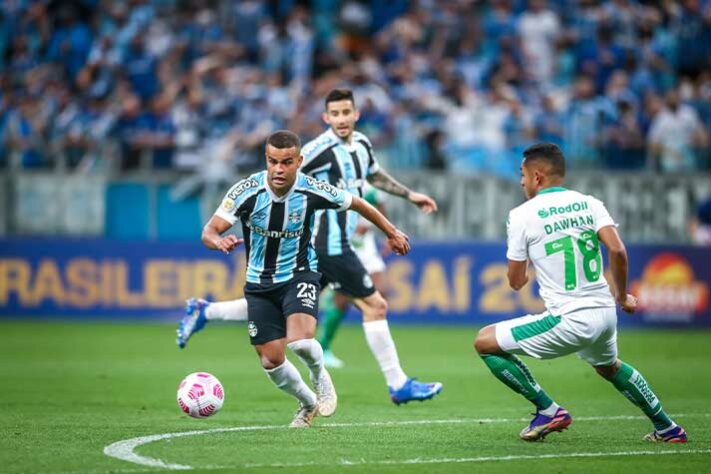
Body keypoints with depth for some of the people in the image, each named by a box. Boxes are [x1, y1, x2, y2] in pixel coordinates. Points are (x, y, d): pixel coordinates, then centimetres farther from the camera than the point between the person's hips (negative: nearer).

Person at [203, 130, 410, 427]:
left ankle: (320, 376, 8)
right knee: (271, 361, 0)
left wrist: (392, 233, 13)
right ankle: (308, 403, 31)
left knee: (300, 341, -28)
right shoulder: (247, 191, -19)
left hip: (299, 275, -2)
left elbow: (356, 204, 2)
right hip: (259, 283, 2)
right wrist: (219, 241, -46)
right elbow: (209, 232, -21)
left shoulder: (312, 191, -17)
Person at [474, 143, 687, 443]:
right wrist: (622, 296, 9)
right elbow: (617, 251, -7)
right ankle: (666, 427, 38)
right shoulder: (589, 203, 7)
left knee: (485, 342, 5)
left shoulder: (521, 215, -3)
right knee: (610, 367, 37)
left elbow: (516, 282, 2)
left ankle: (548, 410, 3)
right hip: (605, 314, 6)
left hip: (568, 321, -6)